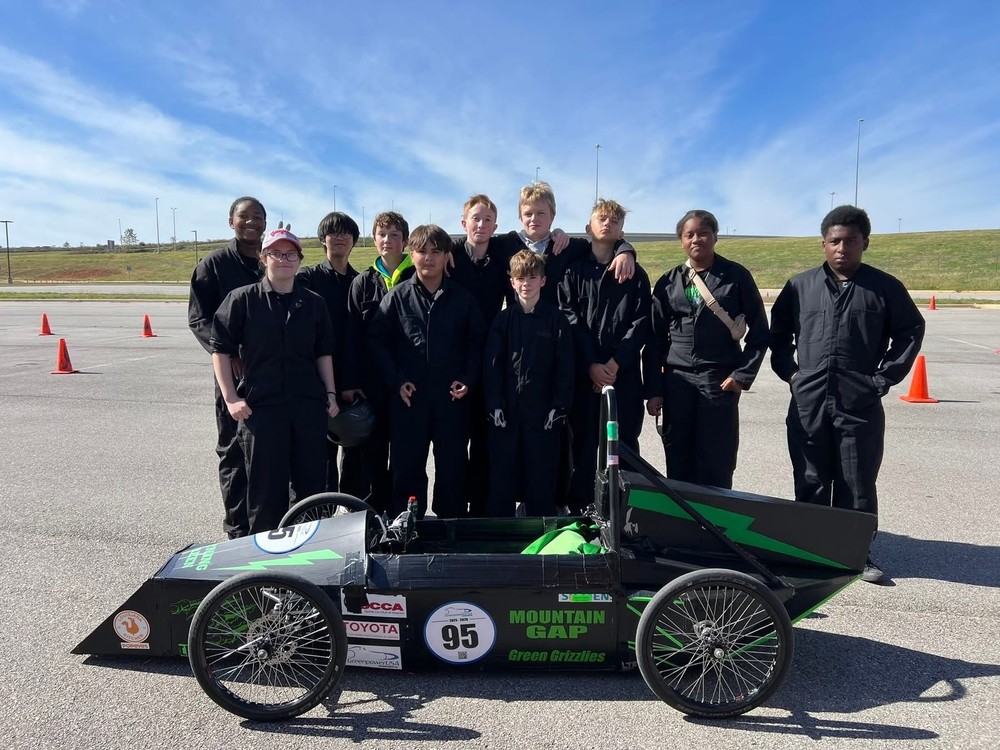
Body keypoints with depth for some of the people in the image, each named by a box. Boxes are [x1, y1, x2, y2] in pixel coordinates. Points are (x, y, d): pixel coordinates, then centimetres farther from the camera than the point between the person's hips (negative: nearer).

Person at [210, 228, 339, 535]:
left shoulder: (314, 303, 9)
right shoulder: (242, 299, 0)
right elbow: (220, 348, 1)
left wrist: (330, 394, 7)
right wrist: (231, 398, -5)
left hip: (309, 405, 3)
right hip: (260, 405, -2)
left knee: (313, 482, 9)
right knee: (266, 486, 3)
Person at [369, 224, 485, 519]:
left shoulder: (463, 299, 5)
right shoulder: (396, 297, 2)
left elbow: (477, 342, 8)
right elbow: (377, 340, 2)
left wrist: (468, 380, -4)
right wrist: (396, 381, -7)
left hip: (452, 397, 1)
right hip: (408, 397, 0)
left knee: (453, 465, 9)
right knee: (407, 466, 7)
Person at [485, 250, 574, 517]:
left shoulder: (556, 320, 1)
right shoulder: (503, 320, 5)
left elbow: (565, 367, 0)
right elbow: (492, 364, 3)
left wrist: (560, 406, -6)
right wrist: (494, 403, -5)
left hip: (543, 412, -1)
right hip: (506, 411, 1)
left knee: (541, 475, 6)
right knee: (502, 474, 7)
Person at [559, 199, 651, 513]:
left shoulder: (635, 274, 12)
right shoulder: (573, 270, 10)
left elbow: (641, 323, 2)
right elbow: (569, 319, -1)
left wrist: (616, 362, -12)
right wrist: (591, 365, -11)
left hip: (624, 373, 1)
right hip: (583, 374, 0)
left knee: (624, 445, 2)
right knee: (583, 444, 2)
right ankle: (580, 511, 12)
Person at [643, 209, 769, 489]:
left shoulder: (736, 276, 2)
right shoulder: (668, 282, 8)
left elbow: (759, 330, 4)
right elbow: (655, 339, 7)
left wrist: (743, 374, -6)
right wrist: (653, 390, 2)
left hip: (720, 381, -2)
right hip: (676, 380, 3)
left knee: (716, 465, 0)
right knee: (678, 463, 7)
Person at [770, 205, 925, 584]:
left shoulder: (885, 287, 2)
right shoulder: (800, 285, 6)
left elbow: (910, 332, 8)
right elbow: (778, 331, 16)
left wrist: (884, 377, 0)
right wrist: (788, 370, 4)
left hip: (860, 406, -1)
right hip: (807, 404, 1)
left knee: (857, 486, 6)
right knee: (810, 483, 10)